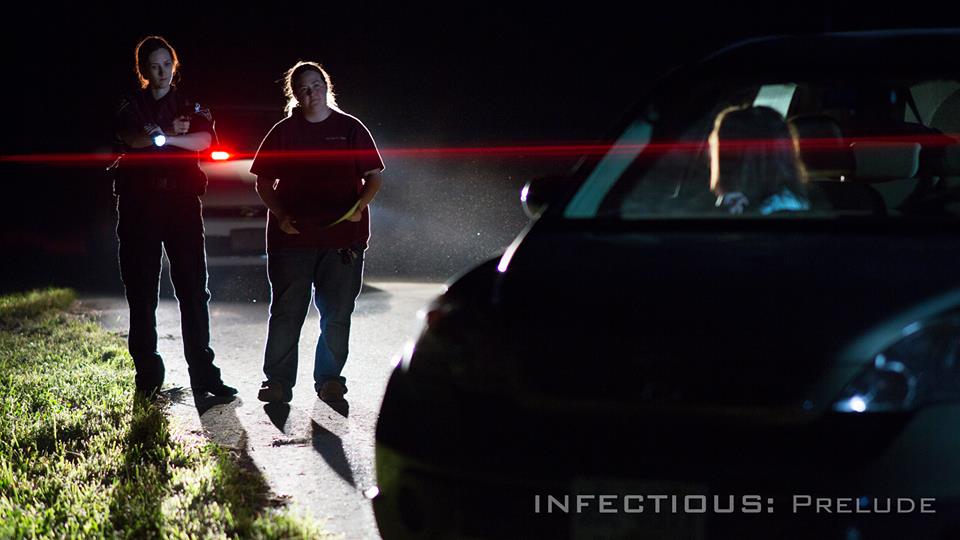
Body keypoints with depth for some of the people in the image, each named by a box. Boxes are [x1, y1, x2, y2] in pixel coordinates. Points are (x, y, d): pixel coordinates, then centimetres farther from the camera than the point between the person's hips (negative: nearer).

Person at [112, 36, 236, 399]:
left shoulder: (190, 105, 14)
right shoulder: (131, 105, 12)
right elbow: (129, 138, -9)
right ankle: (148, 378, 7)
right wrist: (174, 133, -10)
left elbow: (204, 140, -5)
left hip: (182, 199, 0)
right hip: (139, 202, 0)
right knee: (141, 290, 0)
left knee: (193, 287, -3)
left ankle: (203, 373, 0)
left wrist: (159, 136, -12)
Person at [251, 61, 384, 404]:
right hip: (292, 235, 0)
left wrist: (358, 207, -10)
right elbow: (263, 183, 11)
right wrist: (281, 216, -5)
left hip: (342, 237, 0)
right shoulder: (284, 132, 8)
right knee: (286, 312, 1)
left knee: (337, 314, 4)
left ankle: (329, 379, 15)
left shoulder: (350, 128, 7)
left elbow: (374, 177, 8)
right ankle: (278, 382, 7)